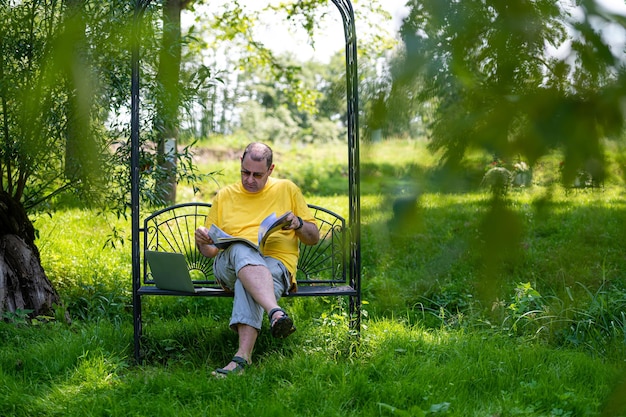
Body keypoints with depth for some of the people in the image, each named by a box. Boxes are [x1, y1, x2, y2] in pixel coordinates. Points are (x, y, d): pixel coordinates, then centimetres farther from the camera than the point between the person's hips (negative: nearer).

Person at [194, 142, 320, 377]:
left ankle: (243, 356, -53)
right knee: (241, 250, -38)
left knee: (246, 283, -39)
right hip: (228, 267, 1)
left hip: (277, 264, -1)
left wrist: (298, 224, -2)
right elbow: (210, 250, 23)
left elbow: (314, 238, 20)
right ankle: (276, 313, -59)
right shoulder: (224, 196, 23)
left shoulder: (287, 190, 20)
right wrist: (202, 241, -1)